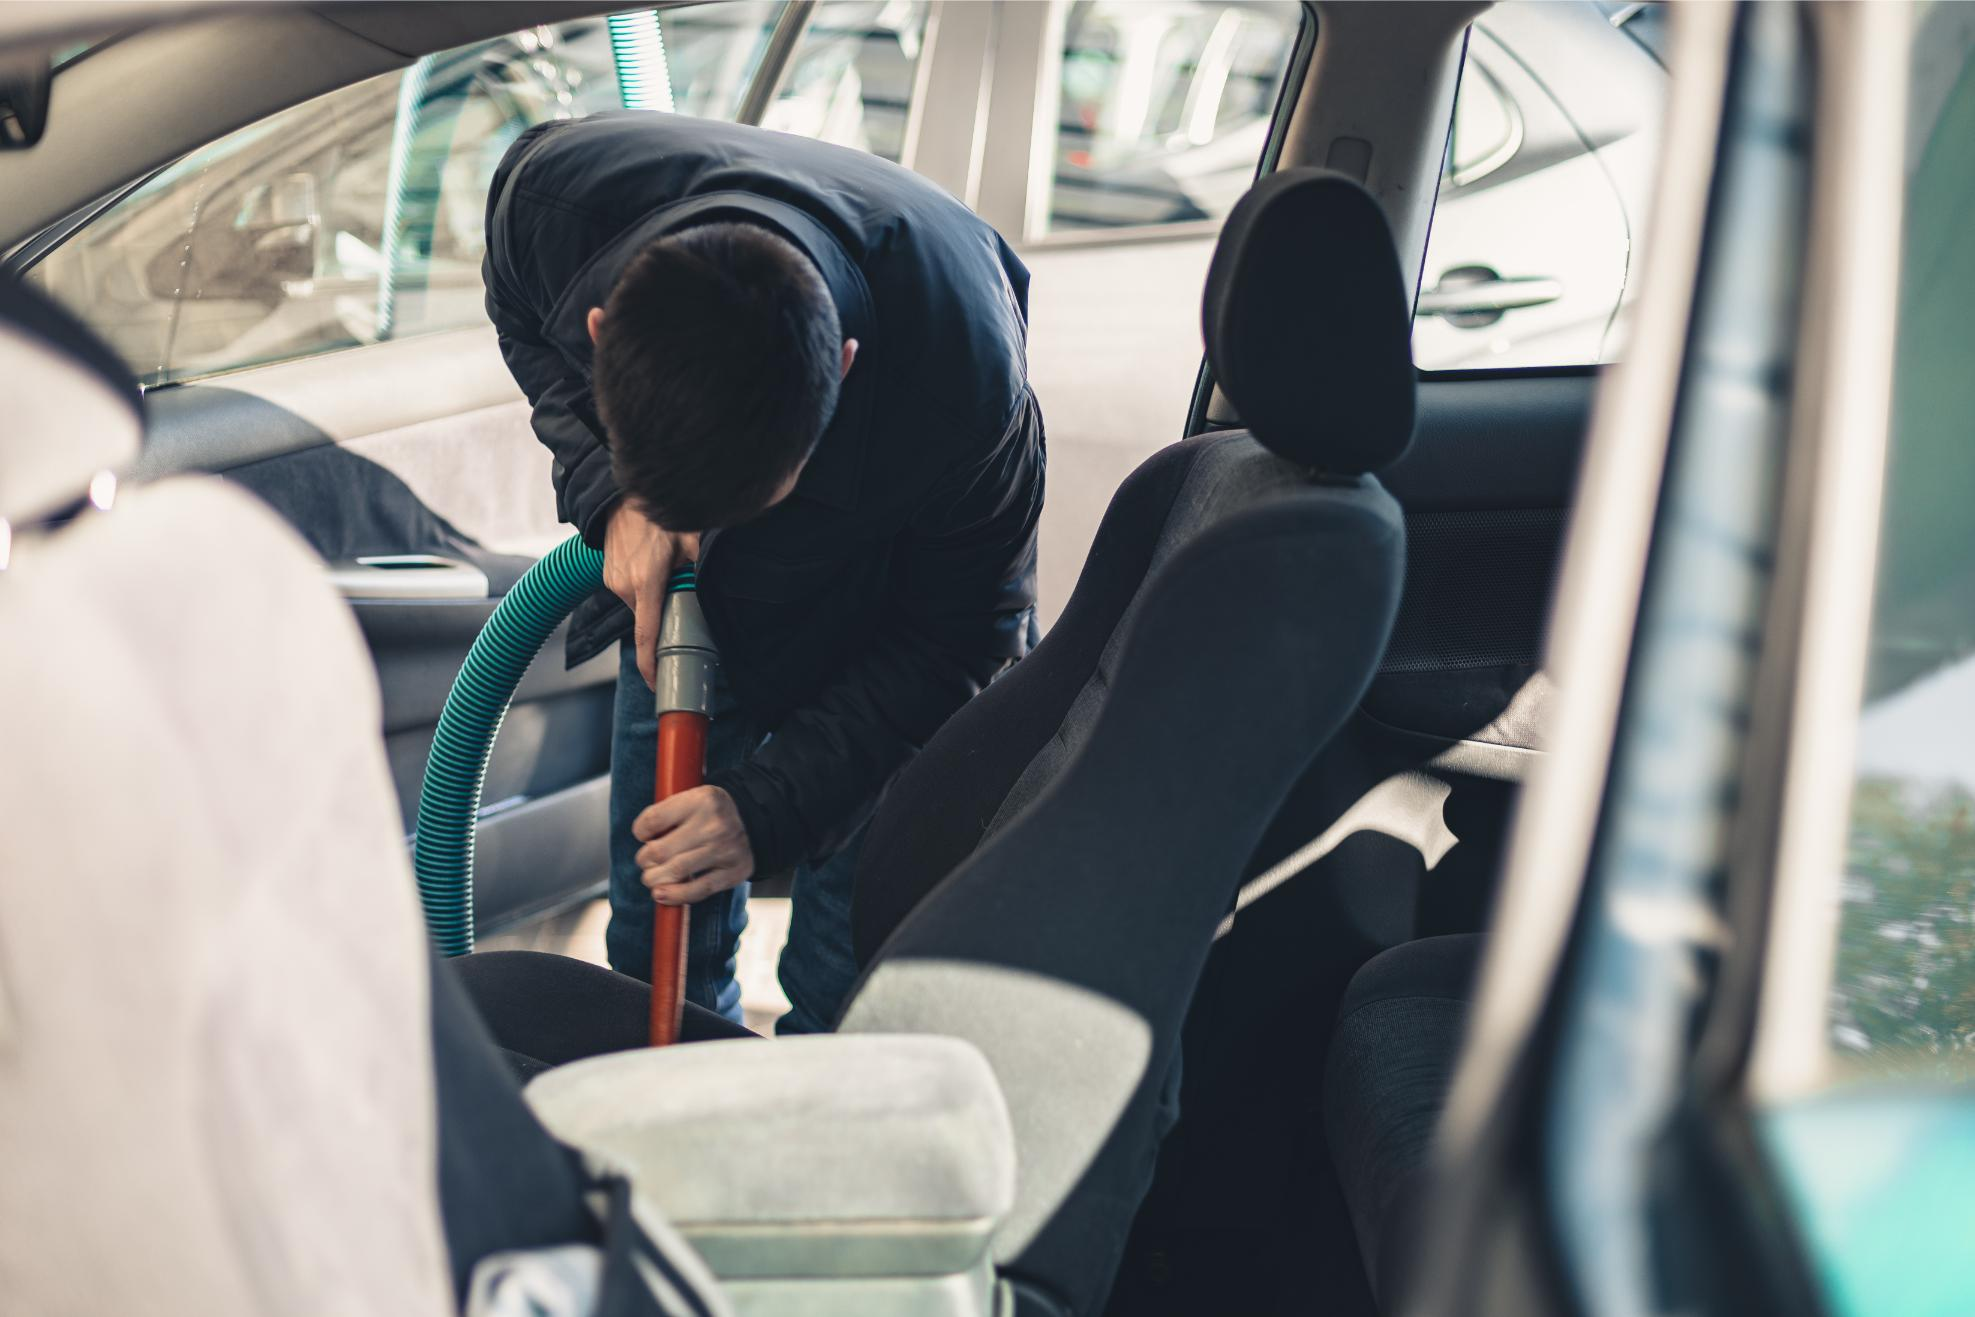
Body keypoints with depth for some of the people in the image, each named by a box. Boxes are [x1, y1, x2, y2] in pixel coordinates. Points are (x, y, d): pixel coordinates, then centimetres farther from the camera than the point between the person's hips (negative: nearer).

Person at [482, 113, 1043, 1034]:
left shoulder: (967, 375, -42)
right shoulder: (553, 196, -34)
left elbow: (957, 636, -23)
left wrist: (768, 807, -30)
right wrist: (610, 493, -25)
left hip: (877, 629, -3)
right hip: (681, 594, 3)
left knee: (848, 990, -2)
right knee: (654, 956, 12)